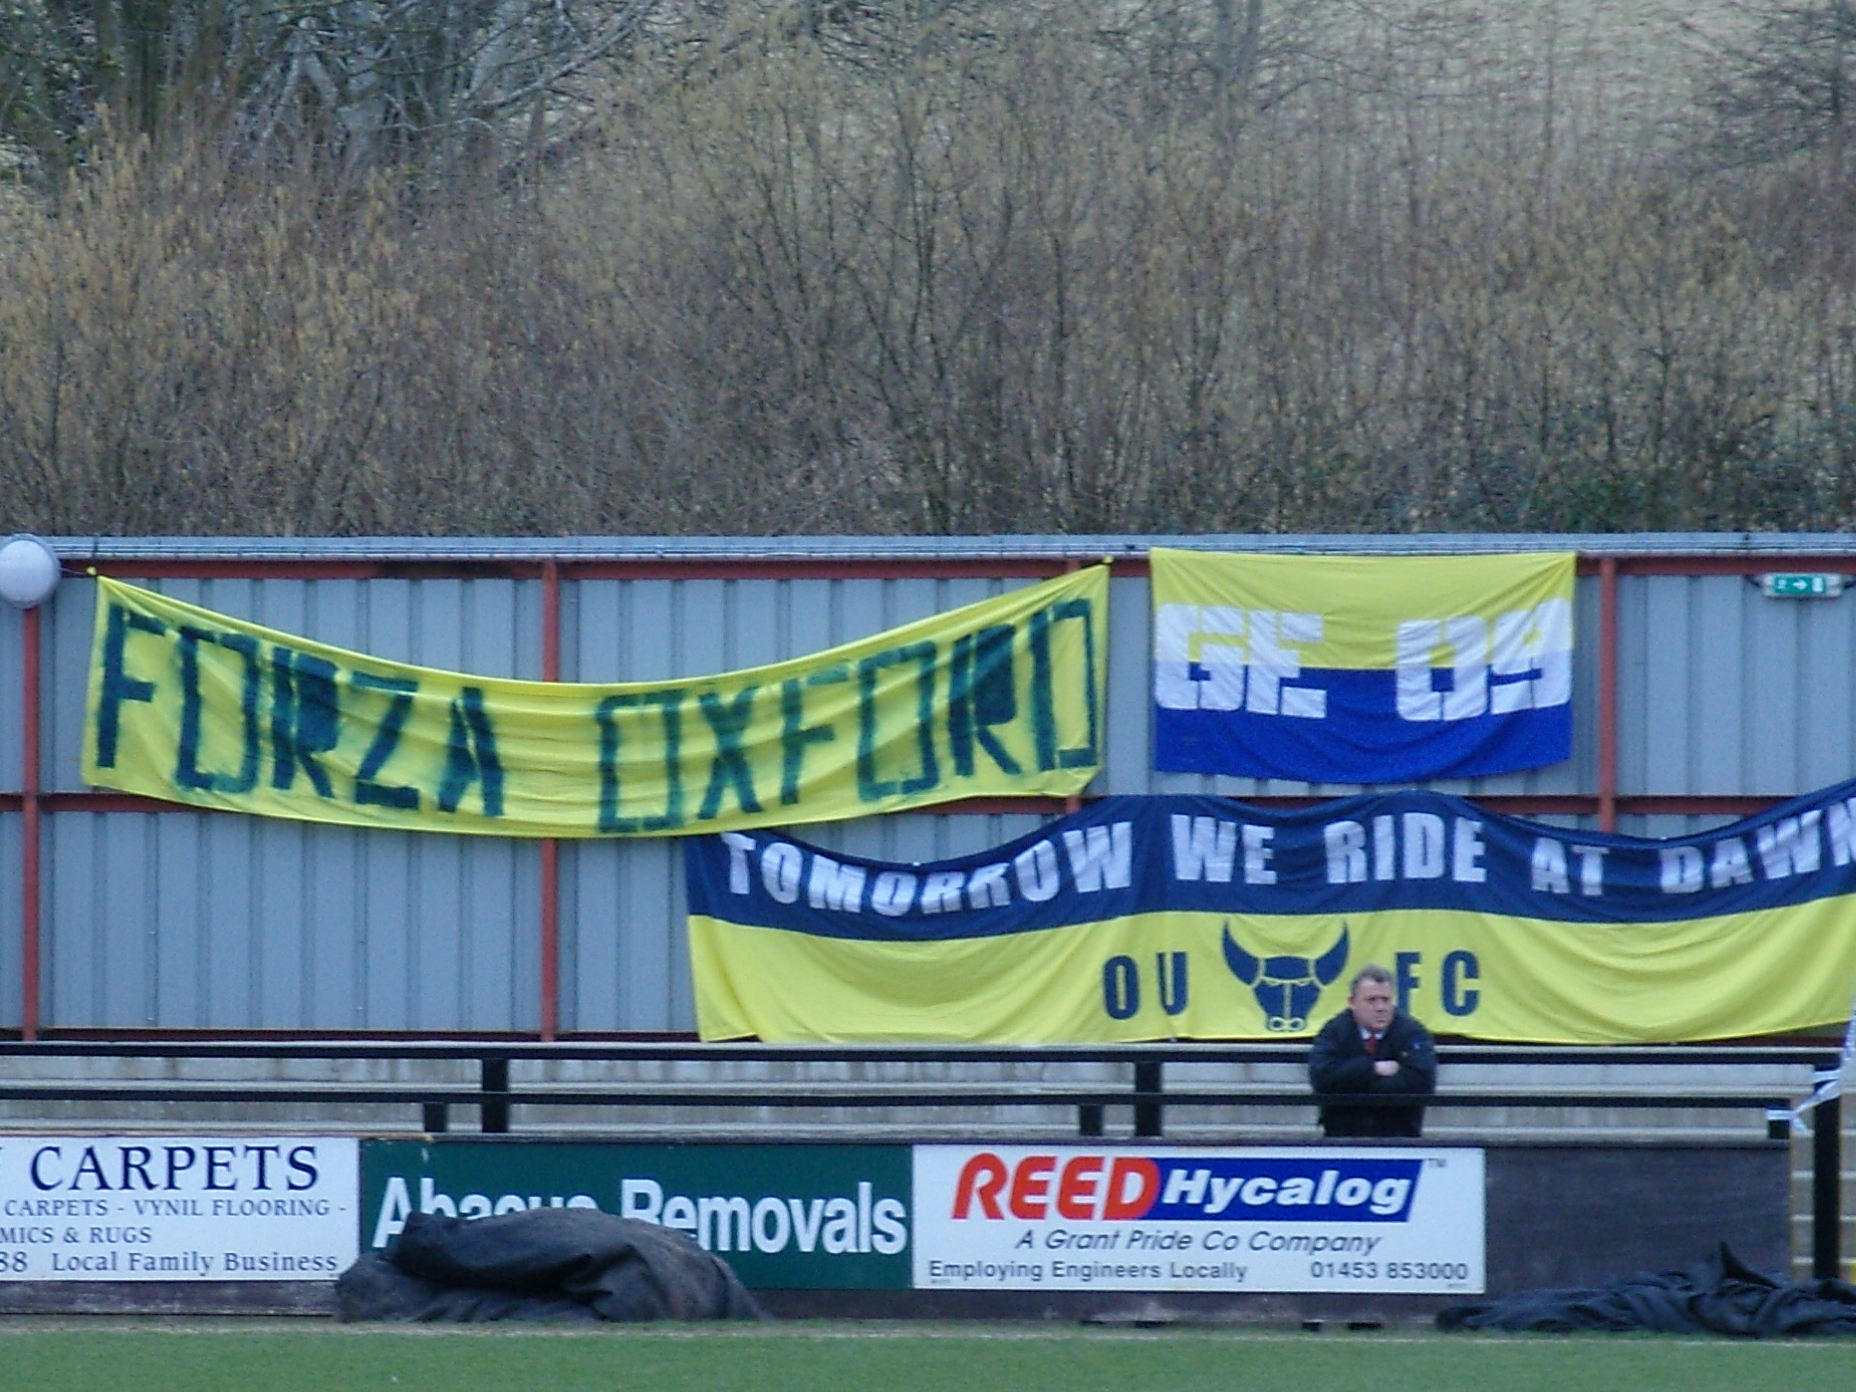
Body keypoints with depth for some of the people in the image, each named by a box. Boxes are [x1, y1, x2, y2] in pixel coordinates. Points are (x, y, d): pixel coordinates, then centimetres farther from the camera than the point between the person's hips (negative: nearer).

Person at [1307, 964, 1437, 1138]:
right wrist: (1373, 1069, -13)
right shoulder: (1335, 1031, 3)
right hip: (1343, 1135, 1)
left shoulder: (1411, 1032, -1)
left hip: (1398, 1135, -1)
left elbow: (1422, 1080, -18)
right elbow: (1321, 1077, -13)